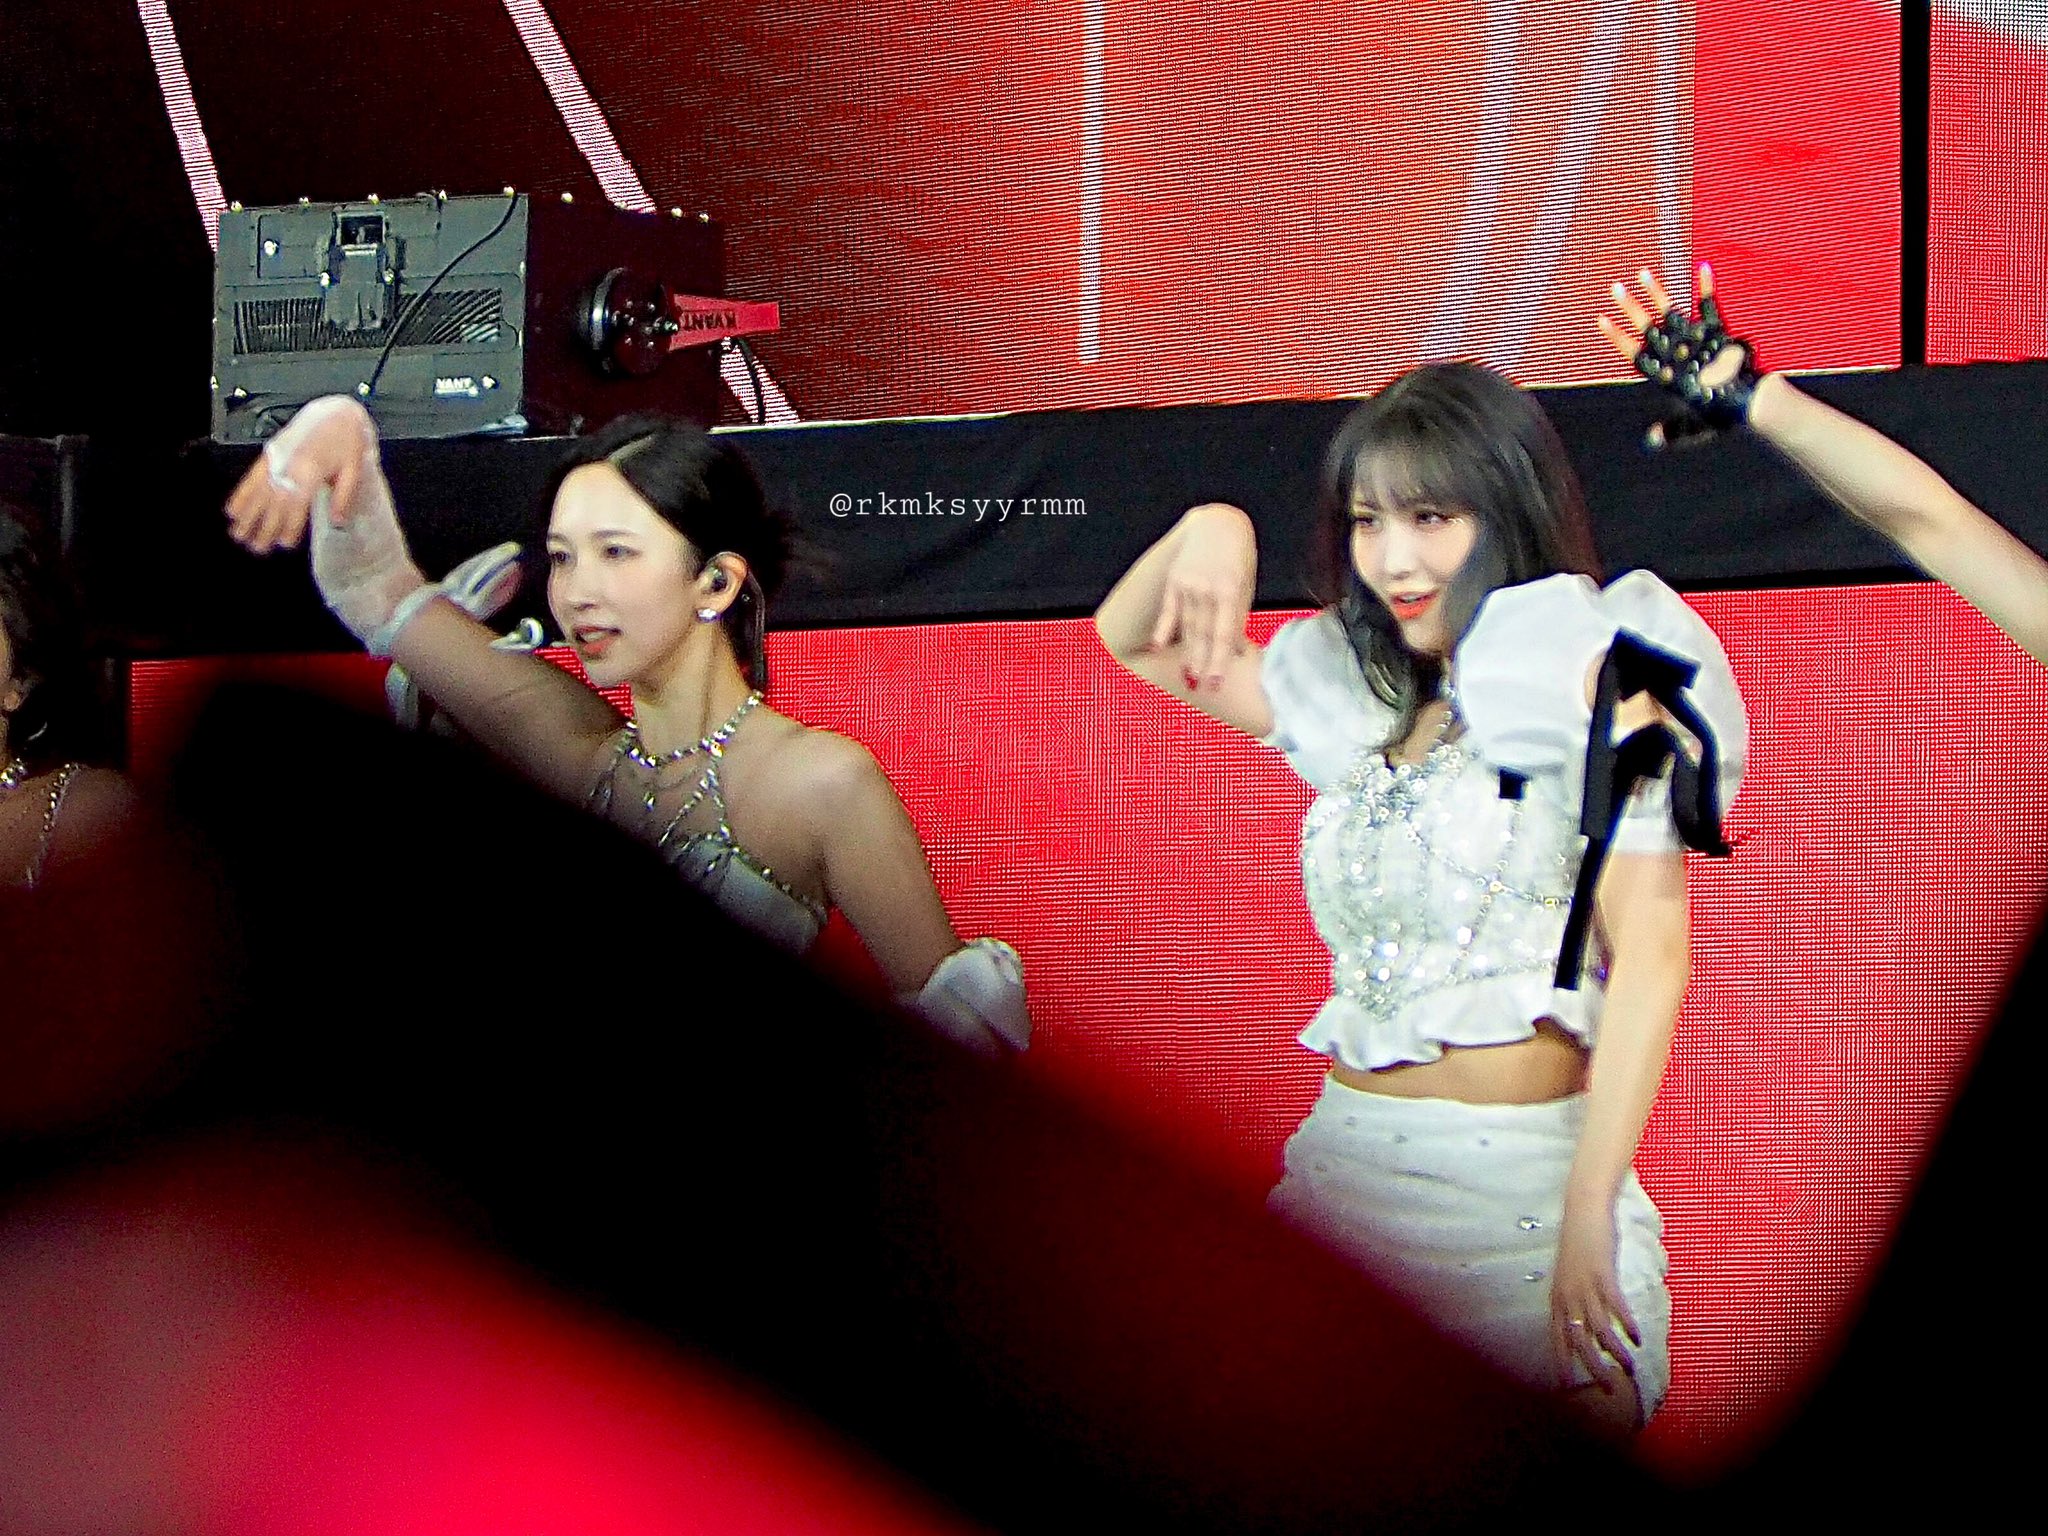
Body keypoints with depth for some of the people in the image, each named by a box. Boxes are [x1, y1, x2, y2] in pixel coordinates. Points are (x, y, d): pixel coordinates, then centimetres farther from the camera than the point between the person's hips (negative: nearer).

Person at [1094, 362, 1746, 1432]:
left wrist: (1589, 1217, -21)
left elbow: (1651, 958, -13)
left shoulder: (1591, 687, -4)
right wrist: (1209, 532, 4)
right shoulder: (1364, 701, 15)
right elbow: (1130, 640, 26)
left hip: (1522, 1178, -6)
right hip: (1343, 1159, 6)